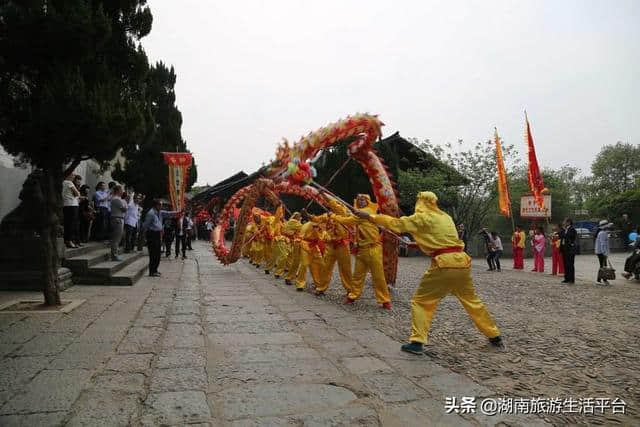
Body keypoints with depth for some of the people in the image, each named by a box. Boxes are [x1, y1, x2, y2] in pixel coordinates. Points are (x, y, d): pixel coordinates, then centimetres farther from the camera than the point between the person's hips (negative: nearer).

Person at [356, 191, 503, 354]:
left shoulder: (422, 217, -1)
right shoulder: (446, 217, 19)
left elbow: (396, 223, -1)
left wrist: (370, 216, 5)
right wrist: (417, 242, 29)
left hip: (444, 265, -7)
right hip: (462, 262, 7)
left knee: (420, 302, 5)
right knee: (472, 301, 22)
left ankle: (416, 342, 0)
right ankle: (495, 336, 31)